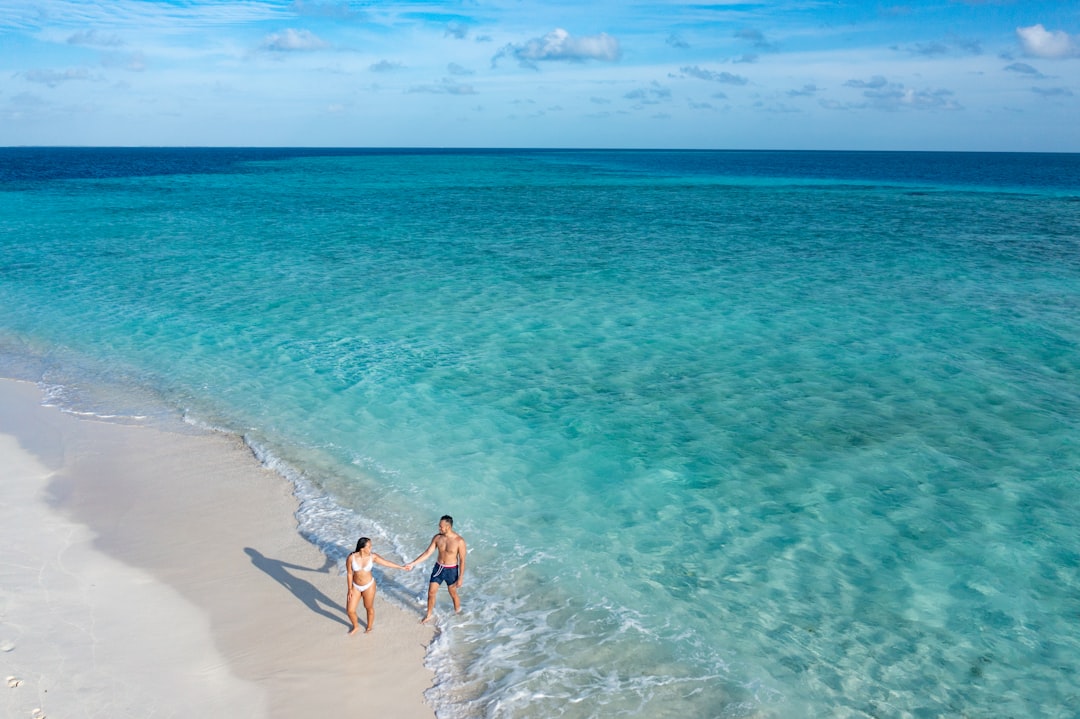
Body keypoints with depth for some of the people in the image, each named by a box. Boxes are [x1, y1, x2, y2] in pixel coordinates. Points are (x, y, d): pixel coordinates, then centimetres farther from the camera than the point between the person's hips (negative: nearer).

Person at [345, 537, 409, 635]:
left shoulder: (372, 556, -17)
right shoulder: (351, 558, -21)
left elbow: (387, 563, -5)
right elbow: (349, 574, -10)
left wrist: (402, 567, 0)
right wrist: (350, 589, -5)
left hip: (369, 586, 0)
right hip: (355, 586, 0)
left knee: (369, 607, 15)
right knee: (350, 610, 5)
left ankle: (369, 627, 43)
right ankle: (356, 627, 35)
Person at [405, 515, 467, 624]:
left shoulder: (459, 541, -23)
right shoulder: (437, 538, -11)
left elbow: (462, 560, -15)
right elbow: (427, 553, -4)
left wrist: (460, 578, -13)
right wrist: (412, 563, -9)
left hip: (451, 570, -4)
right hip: (438, 568, 4)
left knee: (453, 594, 14)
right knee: (431, 592, 11)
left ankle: (458, 613, 40)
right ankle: (429, 614, 35)